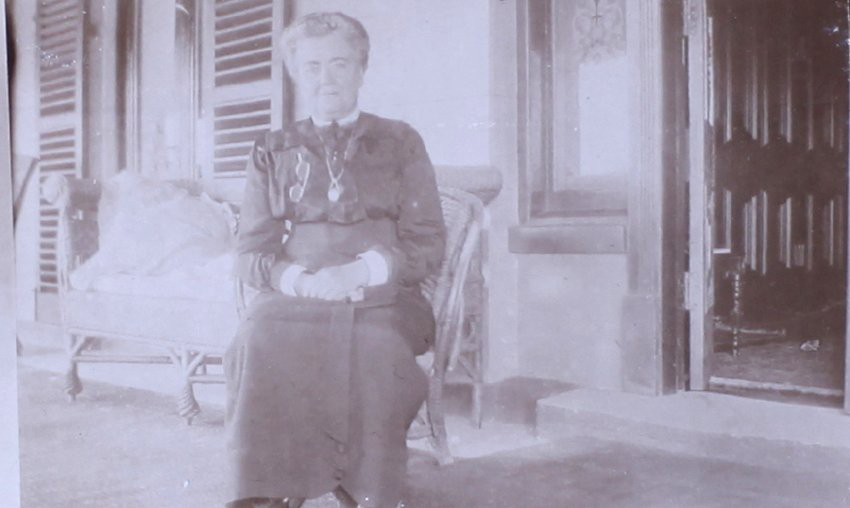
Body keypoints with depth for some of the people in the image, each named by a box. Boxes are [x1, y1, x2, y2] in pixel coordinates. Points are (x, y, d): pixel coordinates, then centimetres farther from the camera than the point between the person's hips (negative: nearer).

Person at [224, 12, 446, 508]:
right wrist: (301, 280, -14)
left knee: (375, 344, -36)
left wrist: (365, 270, -15)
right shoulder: (272, 153, 16)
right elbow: (252, 253, 9)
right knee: (260, 340, -33)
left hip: (383, 297, -1)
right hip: (294, 295, 2)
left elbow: (428, 244, 5)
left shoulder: (401, 142, 12)